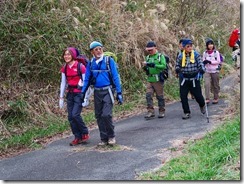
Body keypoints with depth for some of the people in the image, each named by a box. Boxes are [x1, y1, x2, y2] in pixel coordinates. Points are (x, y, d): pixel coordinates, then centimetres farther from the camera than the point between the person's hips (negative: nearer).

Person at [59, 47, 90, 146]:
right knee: (70, 117, 3)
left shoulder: (80, 66, -11)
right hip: (70, 94, 6)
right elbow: (63, 83, 13)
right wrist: (61, 97, 12)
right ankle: (78, 137, 13)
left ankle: (85, 133, 5)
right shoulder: (65, 68, 7)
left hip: (79, 93, -6)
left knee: (75, 114, -15)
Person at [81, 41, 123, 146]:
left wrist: (119, 93, -9)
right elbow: (87, 79, 13)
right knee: (99, 116, 7)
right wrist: (83, 92, 7)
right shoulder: (91, 63, 6)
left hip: (107, 91, -4)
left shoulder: (109, 61, -6)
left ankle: (111, 136, 6)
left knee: (106, 115, -15)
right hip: (97, 92, 5)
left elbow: (115, 77, -6)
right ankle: (104, 139, 18)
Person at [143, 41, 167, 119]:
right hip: (150, 80, 5)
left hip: (158, 80, -5)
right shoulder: (148, 57, 14)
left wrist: (154, 65, -24)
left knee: (160, 96, 3)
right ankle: (150, 111, -1)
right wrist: (145, 68, -5)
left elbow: (164, 66, -16)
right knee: (148, 95, -4)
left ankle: (162, 111, 15)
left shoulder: (160, 56, -3)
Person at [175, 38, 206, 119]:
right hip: (184, 79, 2)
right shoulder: (180, 56, 2)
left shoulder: (196, 55, -3)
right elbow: (177, 65, 11)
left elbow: (200, 64, -4)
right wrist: (177, 70, -11)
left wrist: (202, 69, -25)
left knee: (198, 95, 4)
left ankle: (202, 105, 39)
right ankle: (187, 112, 10)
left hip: (194, 79, -2)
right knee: (183, 96, -4)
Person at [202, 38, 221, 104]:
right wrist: (204, 62, -16)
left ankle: (216, 98, 23)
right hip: (207, 71, 1)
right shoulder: (205, 53, 4)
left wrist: (210, 62, -19)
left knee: (215, 85, 8)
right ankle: (207, 99, -16)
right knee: (206, 84, -15)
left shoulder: (216, 52, -3)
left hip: (215, 71, -1)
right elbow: (203, 61, 8)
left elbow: (218, 61, -8)